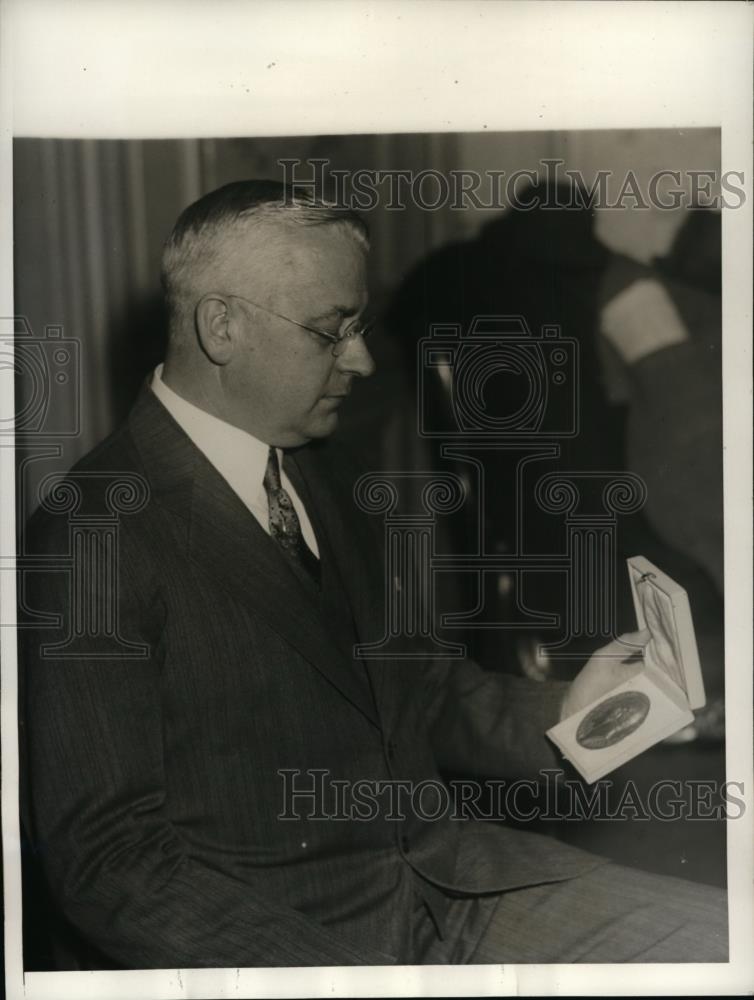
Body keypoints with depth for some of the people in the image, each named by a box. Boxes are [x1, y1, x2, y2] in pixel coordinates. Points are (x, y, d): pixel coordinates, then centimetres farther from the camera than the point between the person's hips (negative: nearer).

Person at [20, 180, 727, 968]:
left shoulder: (319, 469, 11)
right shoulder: (97, 530, -14)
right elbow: (105, 855, -16)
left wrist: (556, 714, 3)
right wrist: (330, 974, -24)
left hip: (443, 867, 7)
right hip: (277, 931, -7)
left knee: (719, 938, -7)